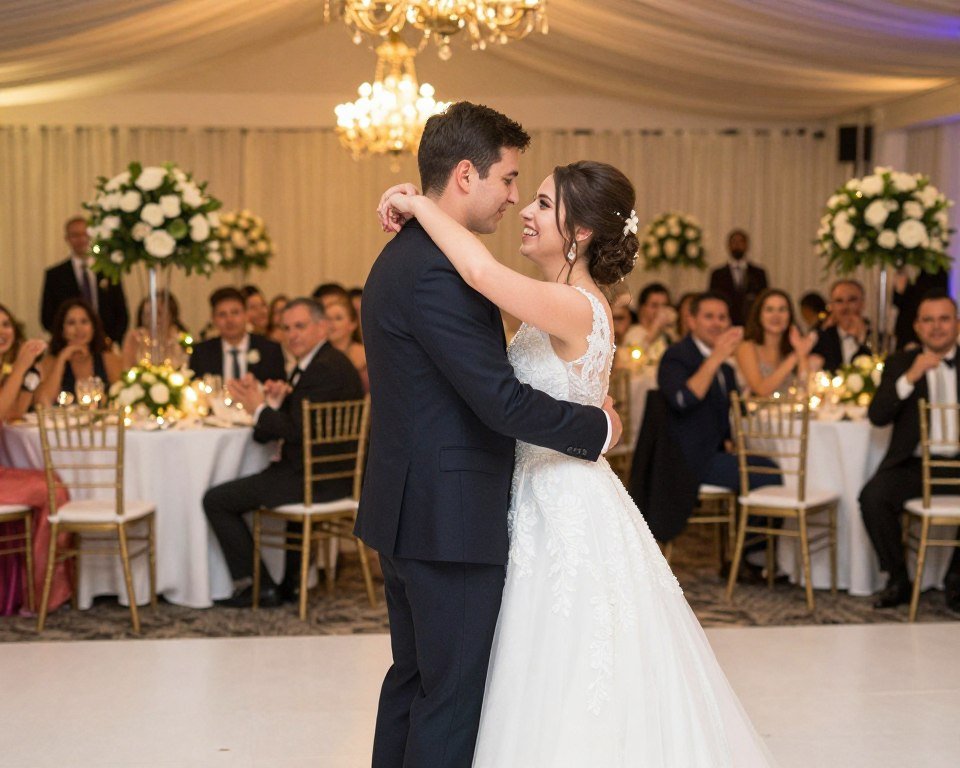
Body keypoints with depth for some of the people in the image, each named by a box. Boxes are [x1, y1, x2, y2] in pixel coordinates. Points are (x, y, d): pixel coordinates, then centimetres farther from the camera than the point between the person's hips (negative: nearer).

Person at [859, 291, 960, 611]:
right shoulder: (900, 363, 10)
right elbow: (877, 416, -4)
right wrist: (910, 378, -16)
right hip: (913, 465, 0)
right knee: (873, 496, -28)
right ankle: (897, 579, -8)